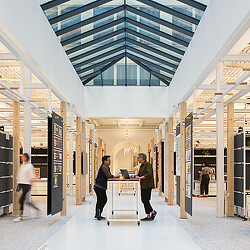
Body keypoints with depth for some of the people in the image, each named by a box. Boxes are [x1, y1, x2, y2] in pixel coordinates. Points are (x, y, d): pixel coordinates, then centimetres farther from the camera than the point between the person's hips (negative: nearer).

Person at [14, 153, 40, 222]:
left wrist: (30, 185, -12)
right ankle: (37, 209, 28)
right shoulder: (20, 167, 16)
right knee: (24, 200, 11)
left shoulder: (30, 166, -5)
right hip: (21, 184, 7)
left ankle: (20, 216, -8)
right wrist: (18, 185, 14)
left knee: (21, 200, -13)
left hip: (27, 184, -7)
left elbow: (31, 177, -7)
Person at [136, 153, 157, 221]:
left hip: (148, 185, -9)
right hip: (143, 185, 9)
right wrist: (137, 176, -2)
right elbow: (139, 174, 21)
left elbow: (149, 173, -21)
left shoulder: (148, 164, -10)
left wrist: (141, 177, -24)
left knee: (146, 200, -11)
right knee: (143, 200, 8)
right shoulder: (141, 166, 19)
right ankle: (148, 216, 12)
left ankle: (153, 212, 3)